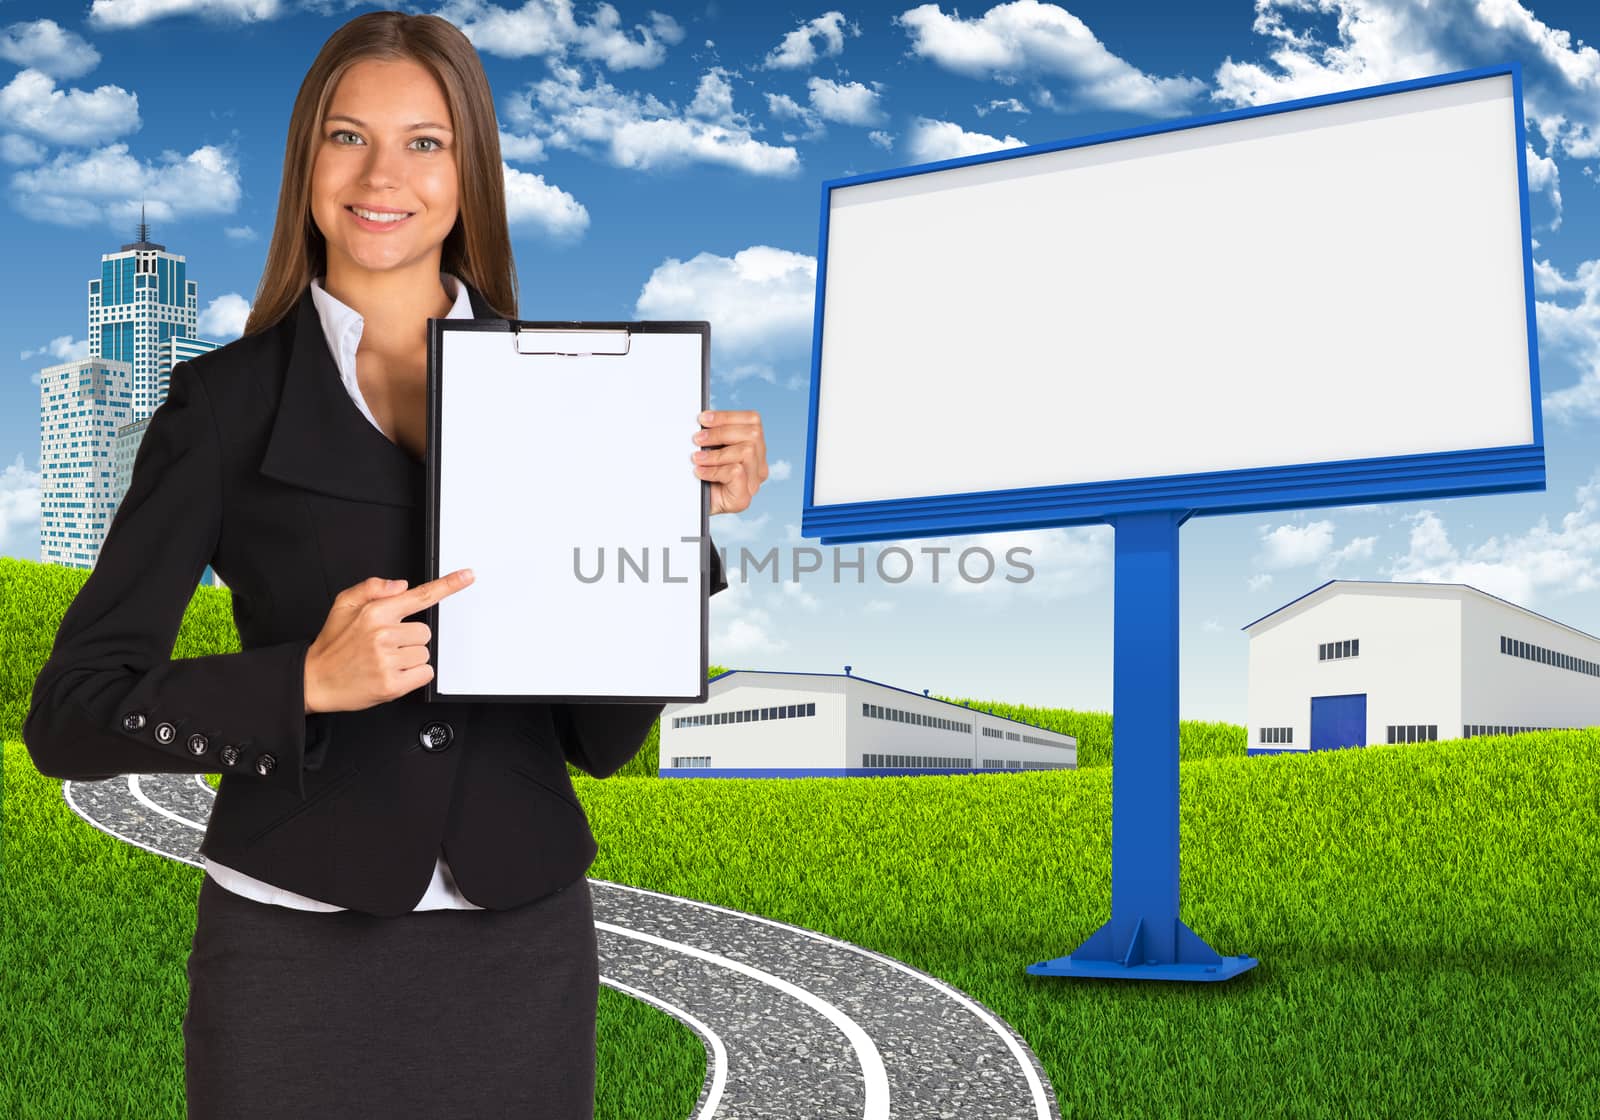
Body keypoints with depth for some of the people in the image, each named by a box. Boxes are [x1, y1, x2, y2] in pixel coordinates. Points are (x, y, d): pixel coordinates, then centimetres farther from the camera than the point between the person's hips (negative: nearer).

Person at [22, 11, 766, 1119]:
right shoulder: (228, 400, -2)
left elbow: (601, 736, 3)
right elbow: (71, 714, -6)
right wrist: (313, 681, -20)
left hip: (523, 946, 2)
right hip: (298, 952, -2)